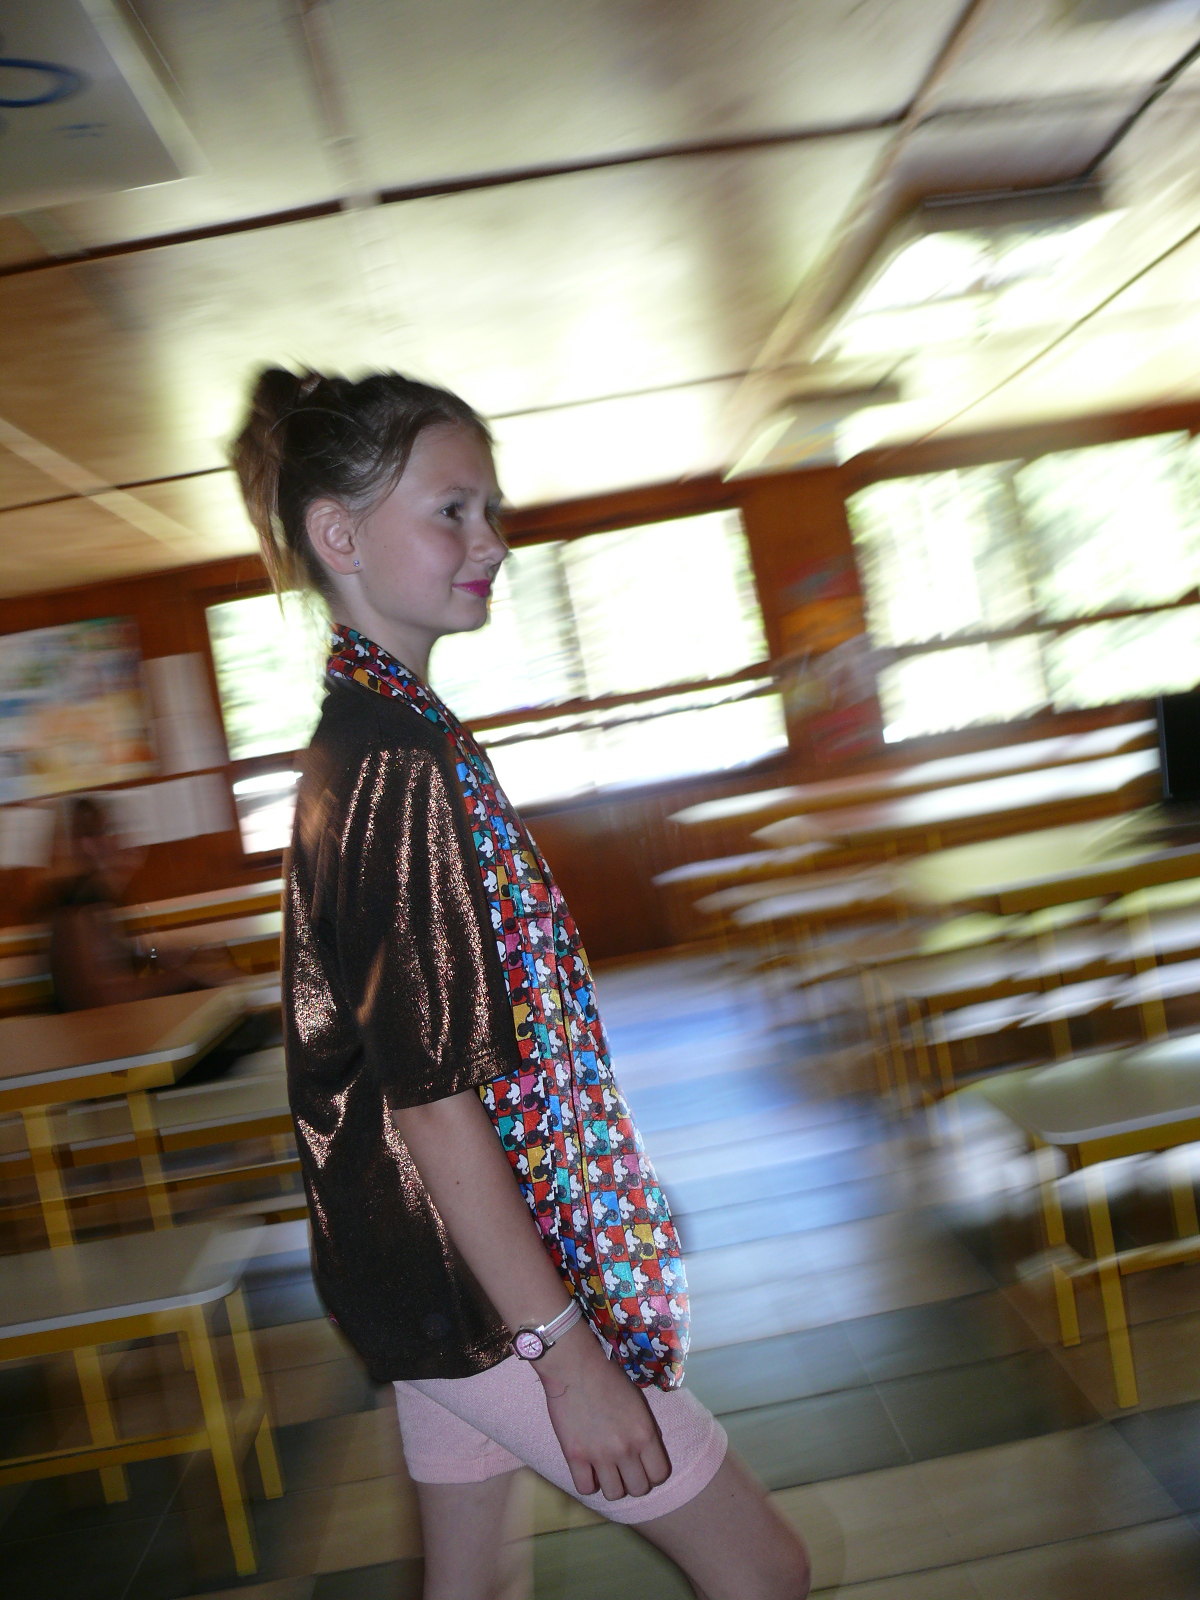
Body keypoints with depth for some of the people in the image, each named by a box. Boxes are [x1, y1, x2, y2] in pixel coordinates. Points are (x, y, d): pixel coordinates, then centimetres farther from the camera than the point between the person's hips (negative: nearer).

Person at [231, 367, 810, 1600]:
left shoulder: (366, 743, 6)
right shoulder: (400, 768, -24)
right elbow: (434, 1103, -25)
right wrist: (566, 1350, -20)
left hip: (429, 1268, 9)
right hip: (477, 1279, -9)